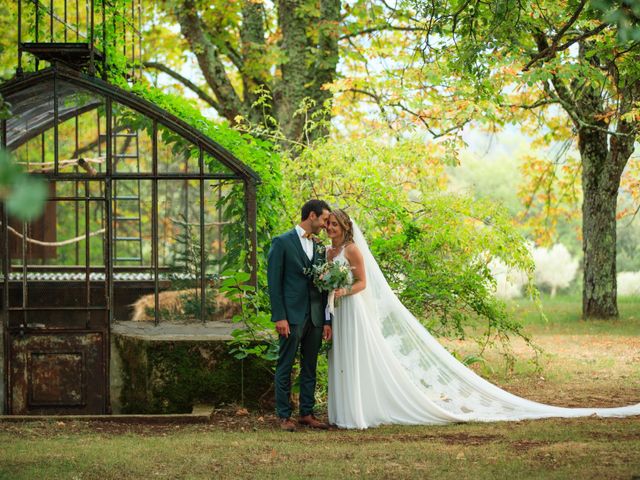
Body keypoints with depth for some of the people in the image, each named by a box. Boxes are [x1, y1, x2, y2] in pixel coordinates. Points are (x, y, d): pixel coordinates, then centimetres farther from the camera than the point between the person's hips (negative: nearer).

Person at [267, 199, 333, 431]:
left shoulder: (319, 248, 14)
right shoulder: (282, 242, -4)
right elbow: (274, 281, -8)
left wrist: (327, 320, 10)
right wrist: (279, 317, -14)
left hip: (315, 317, 6)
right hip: (292, 316, -6)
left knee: (310, 367, 9)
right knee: (285, 367, 0)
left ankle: (307, 413, 16)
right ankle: (284, 416, 5)